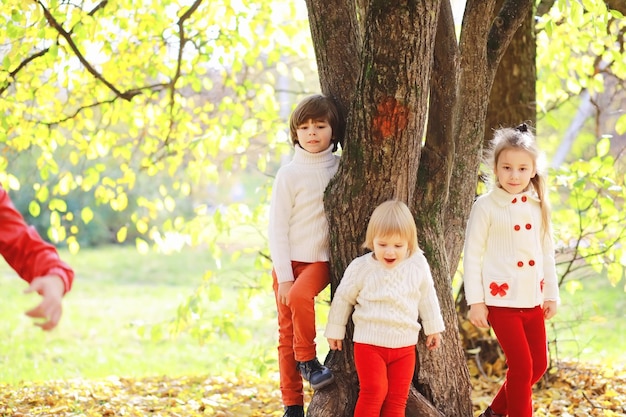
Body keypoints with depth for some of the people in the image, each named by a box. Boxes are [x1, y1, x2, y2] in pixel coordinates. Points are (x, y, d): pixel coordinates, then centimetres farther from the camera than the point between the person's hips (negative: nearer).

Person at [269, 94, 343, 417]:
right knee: (286, 333, 0)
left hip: (320, 260, 0)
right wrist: (284, 276, -11)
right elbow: (277, 228, -5)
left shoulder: (341, 168, 2)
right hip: (289, 260, 0)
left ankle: (307, 358, -9)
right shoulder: (289, 174, -4)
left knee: (300, 296, -30)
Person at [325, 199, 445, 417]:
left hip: (404, 344, 3)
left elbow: (427, 298, 13)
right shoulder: (360, 267, -8)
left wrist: (433, 328, 19)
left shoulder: (418, 266, -2)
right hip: (369, 342, -3)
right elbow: (343, 299, 5)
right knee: (374, 391, -14)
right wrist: (335, 331, 11)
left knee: (398, 398, 5)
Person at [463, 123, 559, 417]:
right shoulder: (486, 206, -7)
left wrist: (551, 294, 12)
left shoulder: (538, 207, 7)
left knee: (538, 365, 11)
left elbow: (547, 253, 14)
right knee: (521, 367, -8)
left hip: (533, 300, 6)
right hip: (501, 300, -6)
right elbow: (472, 254, -7)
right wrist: (475, 301, -9)